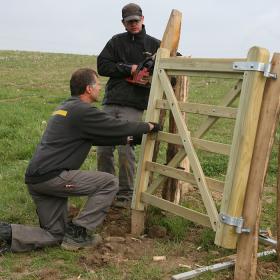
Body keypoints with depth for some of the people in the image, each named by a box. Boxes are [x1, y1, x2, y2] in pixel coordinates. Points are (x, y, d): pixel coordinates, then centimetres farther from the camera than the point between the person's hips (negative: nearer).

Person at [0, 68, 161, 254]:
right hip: (51, 176, -10)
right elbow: (120, 127, -6)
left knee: (55, 236, 14)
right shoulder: (83, 111, -11)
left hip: (36, 179, 10)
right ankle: (77, 233, 2)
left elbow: (100, 136, 28)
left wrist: (128, 139, 31)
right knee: (109, 183, -2)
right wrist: (150, 126, 11)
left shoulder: (66, 107, 20)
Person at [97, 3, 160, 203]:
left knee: (125, 149, -9)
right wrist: (128, 69, -9)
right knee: (103, 149, 4)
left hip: (134, 106, -2)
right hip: (110, 103, 3)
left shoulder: (154, 45, 9)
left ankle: (126, 194, 7)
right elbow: (102, 66, 2)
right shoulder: (116, 42, 12)